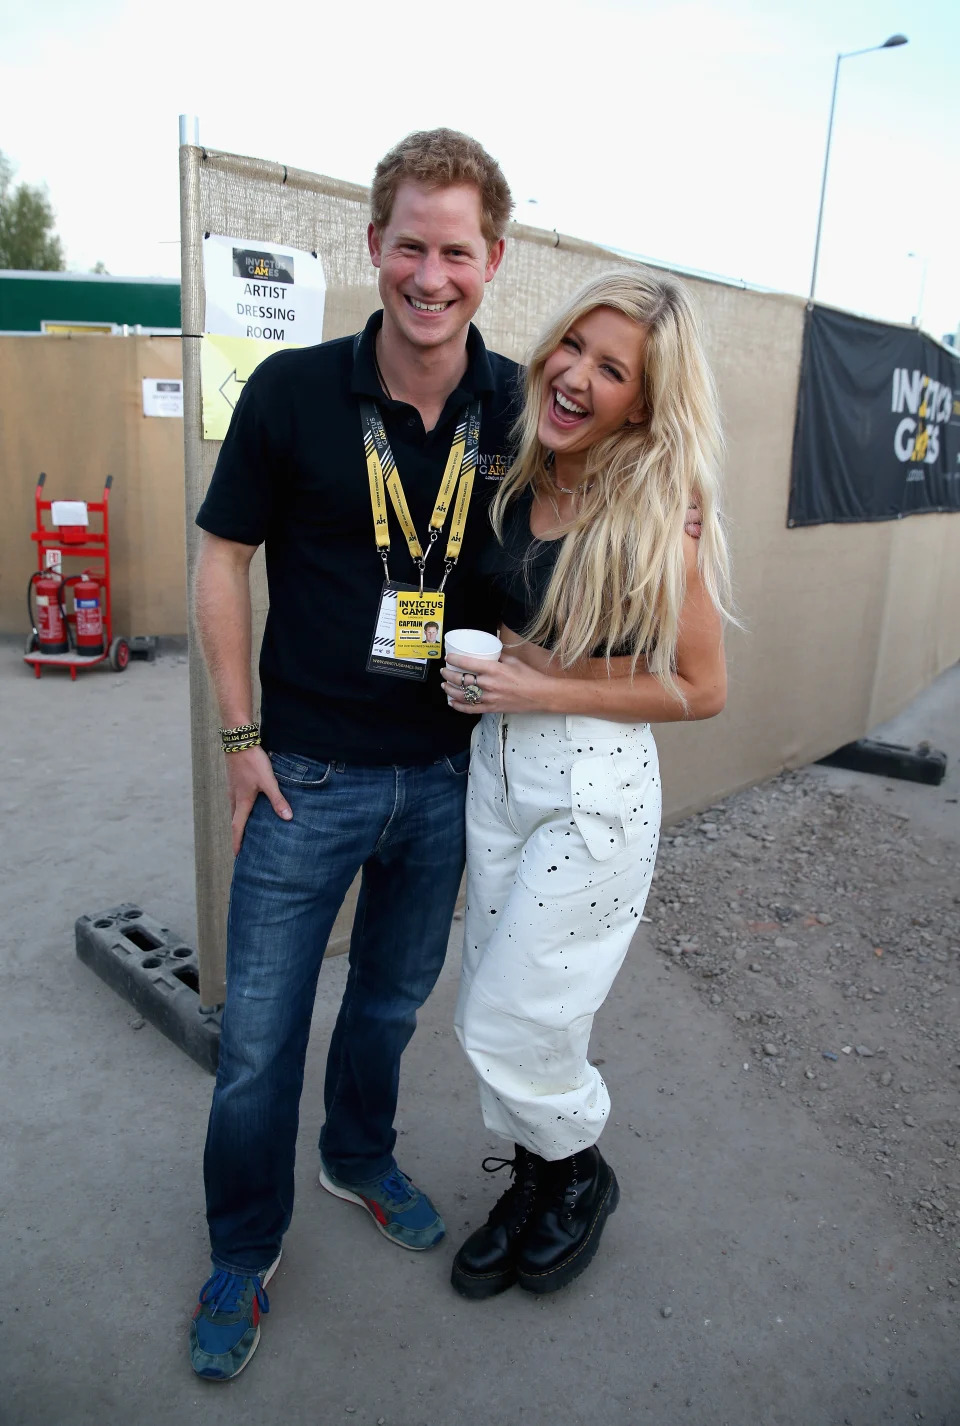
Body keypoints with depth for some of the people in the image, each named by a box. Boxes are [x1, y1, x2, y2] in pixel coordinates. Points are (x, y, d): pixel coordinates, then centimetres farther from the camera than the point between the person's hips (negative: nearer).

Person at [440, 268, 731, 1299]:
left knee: (506, 1024, 4)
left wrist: (544, 689, -18)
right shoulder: (516, 484, 1)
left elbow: (699, 689, -14)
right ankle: (533, 1183, 43)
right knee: (496, 1008, 17)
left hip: (595, 789, -6)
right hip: (496, 766, 7)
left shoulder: (658, 520, -17)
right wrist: (474, 665, 0)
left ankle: (582, 1176, 36)